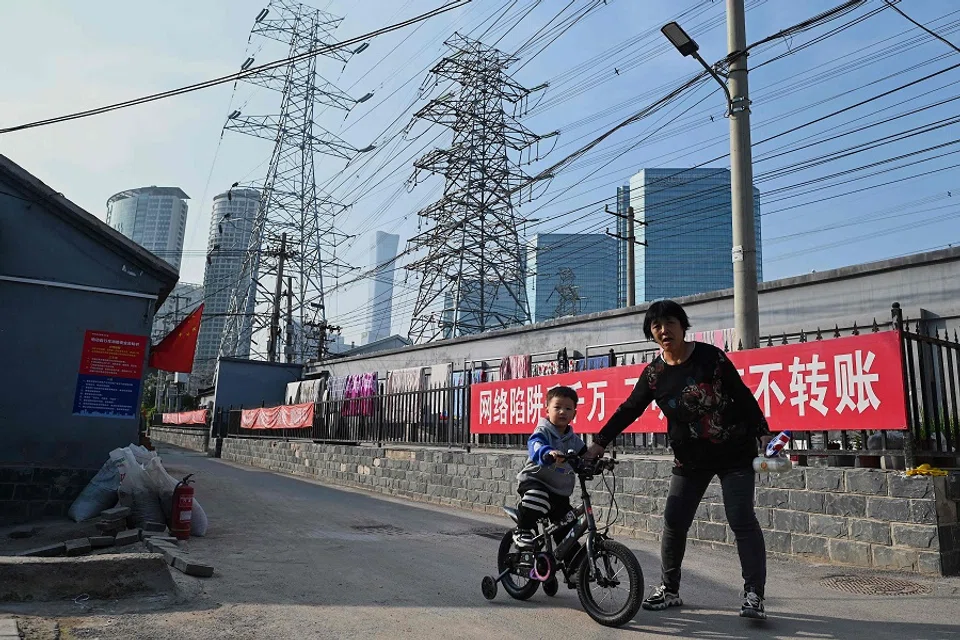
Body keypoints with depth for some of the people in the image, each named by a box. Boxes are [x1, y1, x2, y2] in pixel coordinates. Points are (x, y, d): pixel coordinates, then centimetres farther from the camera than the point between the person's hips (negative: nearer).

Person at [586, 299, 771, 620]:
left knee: (742, 521, -5)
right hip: (690, 459, 3)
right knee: (674, 522, 3)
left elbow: (742, 395, -4)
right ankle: (669, 589, 20)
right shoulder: (653, 373, -2)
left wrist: (763, 433, -5)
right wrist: (599, 443, 0)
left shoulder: (710, 356, -11)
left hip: (734, 452, -3)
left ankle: (753, 595, 6)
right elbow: (628, 410, 2)